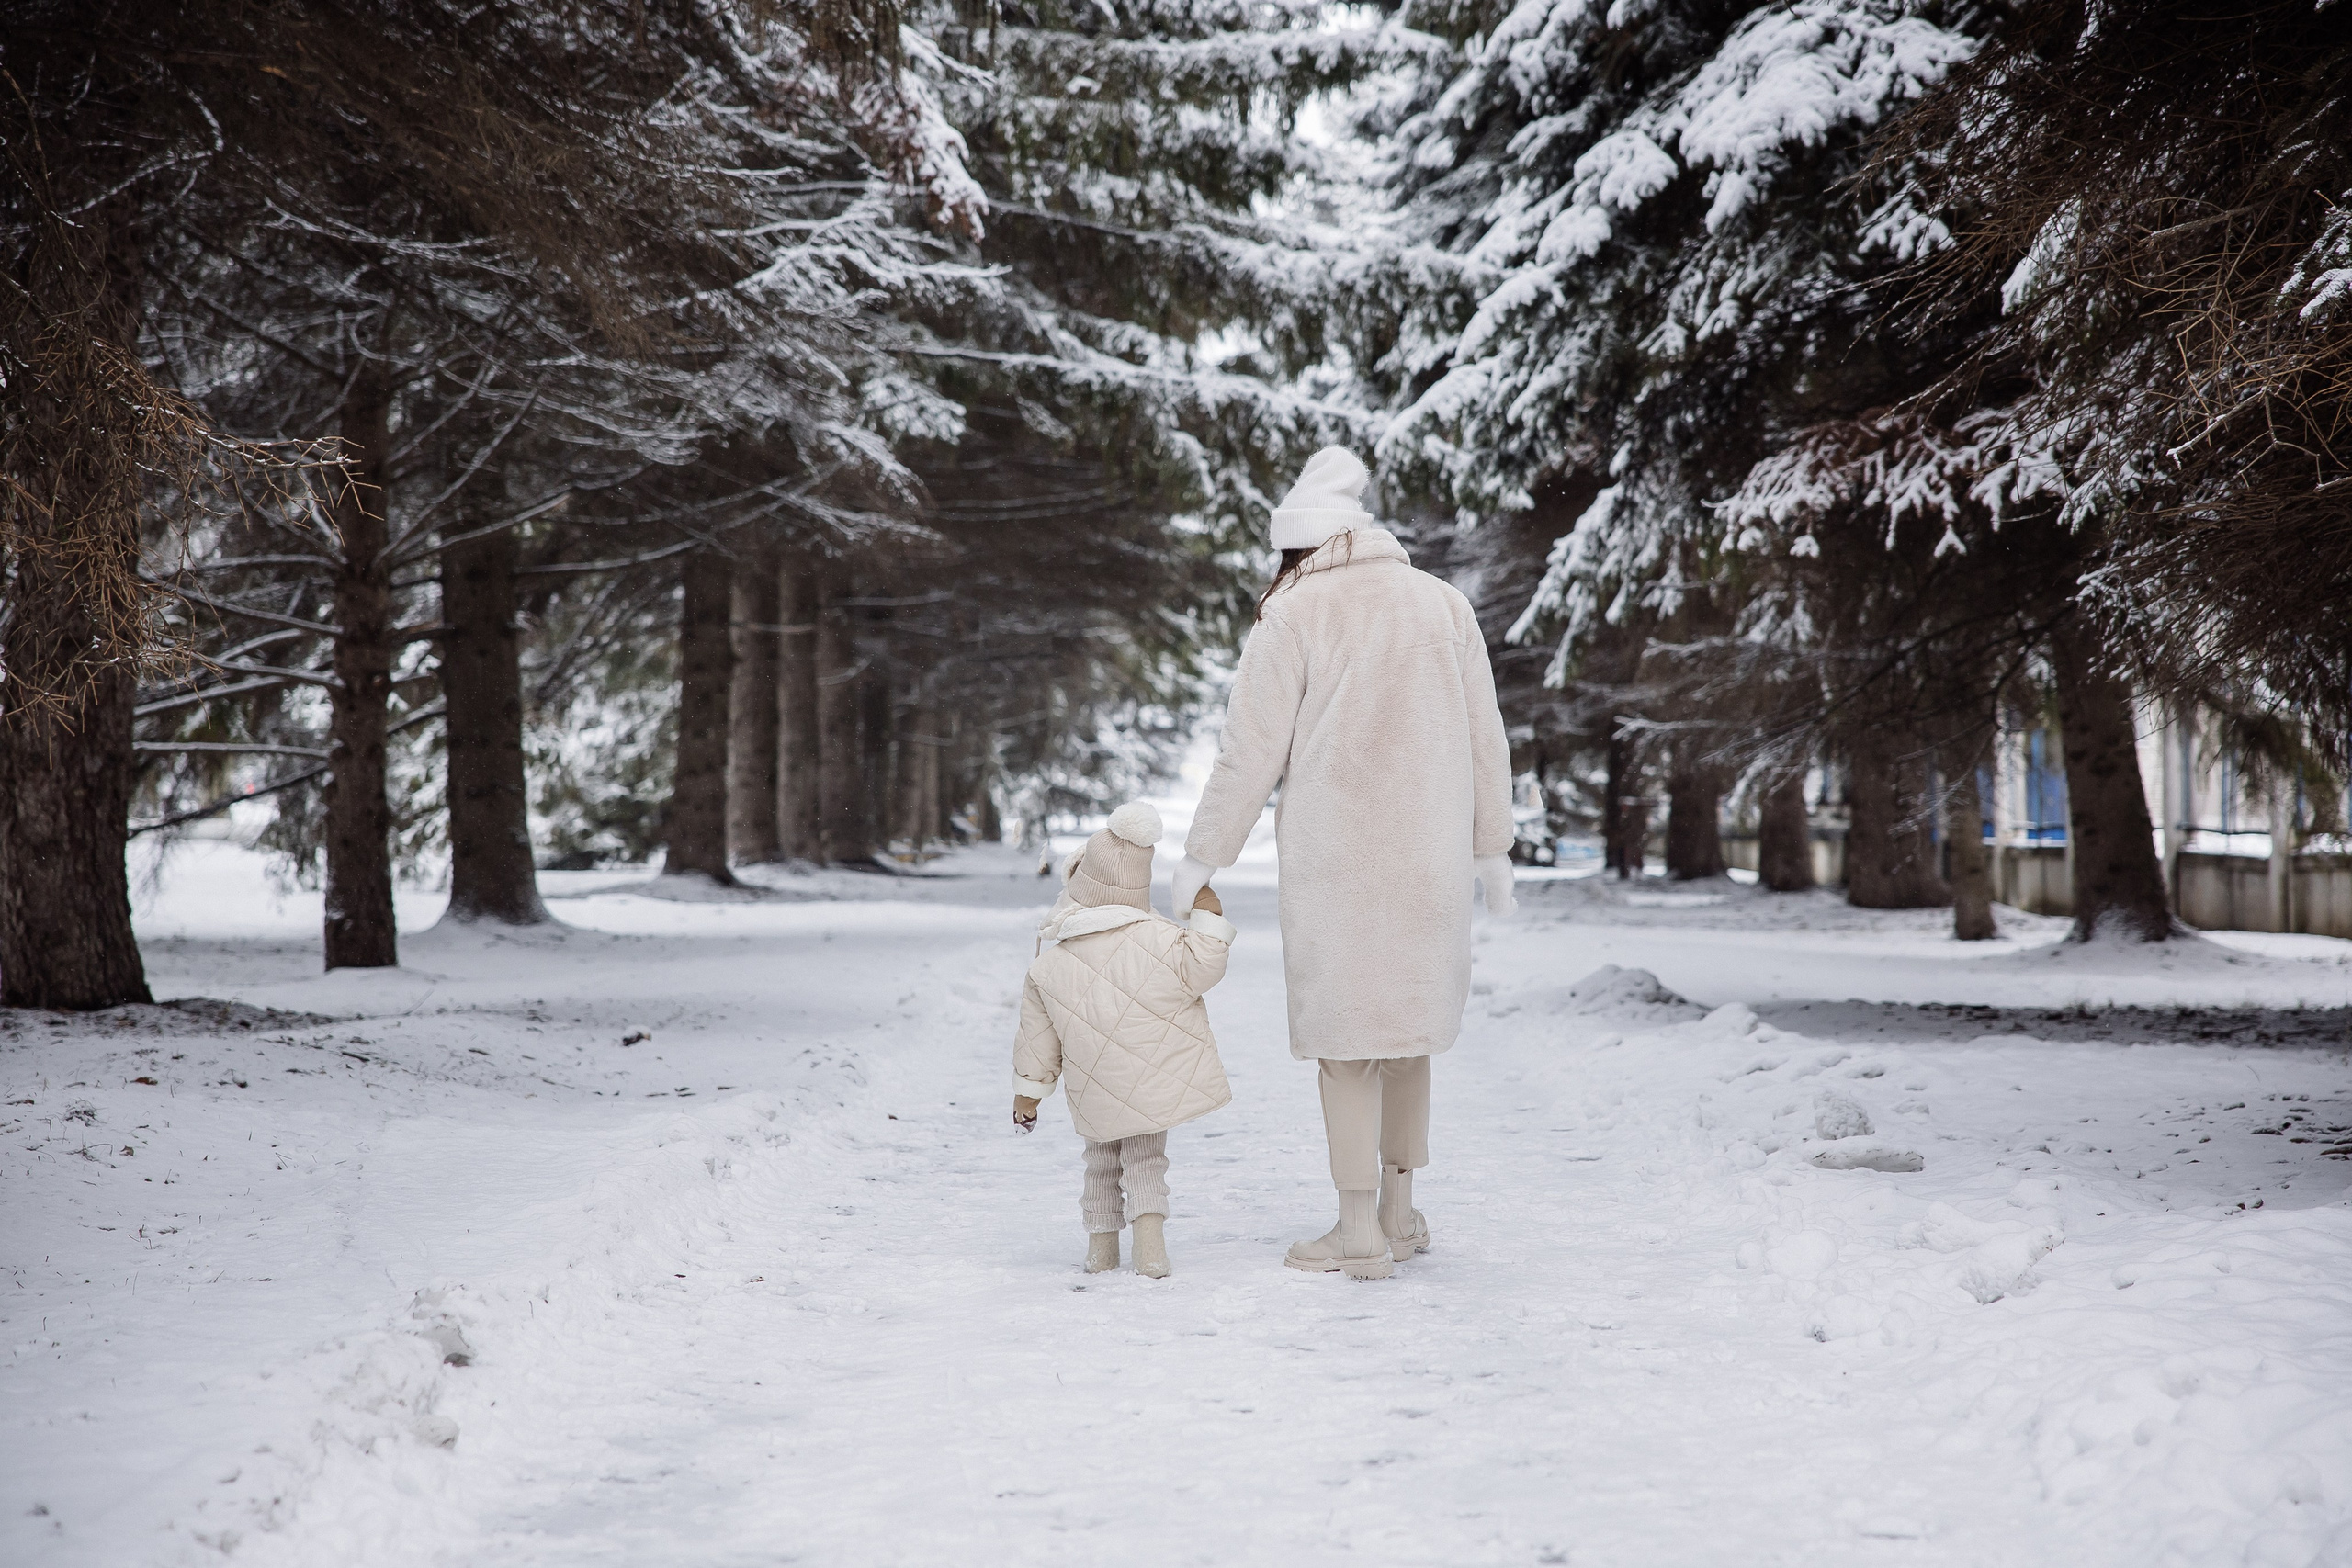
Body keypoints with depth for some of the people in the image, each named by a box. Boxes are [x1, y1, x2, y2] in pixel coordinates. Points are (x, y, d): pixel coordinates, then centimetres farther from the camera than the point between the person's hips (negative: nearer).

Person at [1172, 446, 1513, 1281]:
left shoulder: (1293, 617, -3)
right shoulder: (1445, 605, 9)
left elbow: (1251, 751, -5)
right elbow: (1485, 737, 11)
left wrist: (1203, 857, 3)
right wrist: (1491, 848, 19)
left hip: (1332, 854, -4)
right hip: (1428, 857, 4)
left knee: (1344, 1028, 1)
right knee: (1407, 1020, 16)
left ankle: (1359, 1230, 2)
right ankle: (1399, 1211, 23)